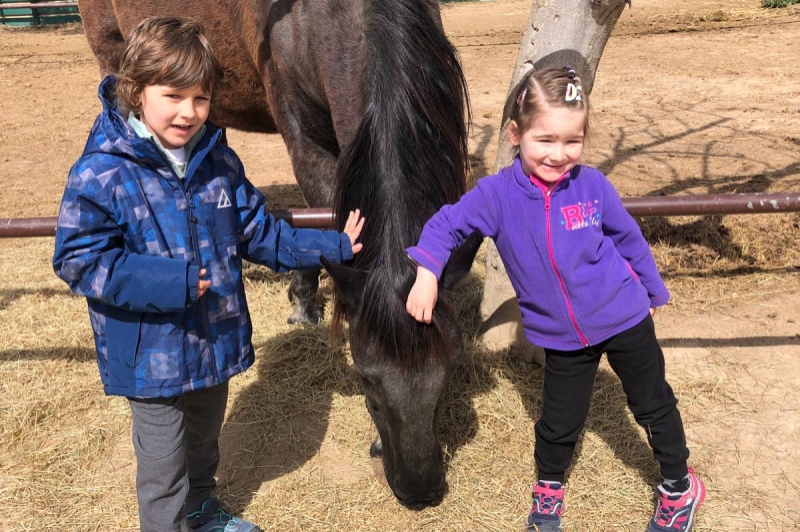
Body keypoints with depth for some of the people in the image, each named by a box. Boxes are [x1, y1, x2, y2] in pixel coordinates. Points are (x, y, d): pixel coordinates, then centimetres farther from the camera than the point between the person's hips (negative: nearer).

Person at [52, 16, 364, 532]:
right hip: (151, 354, -6)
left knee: (204, 438, 28)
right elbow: (78, 260, -20)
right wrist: (167, 282, -30)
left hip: (217, 338, 6)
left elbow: (257, 232, 6)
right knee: (163, 462, 12)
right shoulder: (101, 174, -20)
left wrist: (333, 247, 3)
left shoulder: (219, 161, -3)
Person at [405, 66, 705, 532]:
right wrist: (426, 275, -21)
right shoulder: (497, 194, -15)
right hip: (562, 337, 0)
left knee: (654, 405, 16)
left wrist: (655, 292, 13)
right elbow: (447, 224, -5)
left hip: (625, 319, 0)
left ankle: (679, 485, 41)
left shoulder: (592, 185, -12)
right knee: (559, 424, 13)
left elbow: (629, 239, 2)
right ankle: (549, 489, 43)